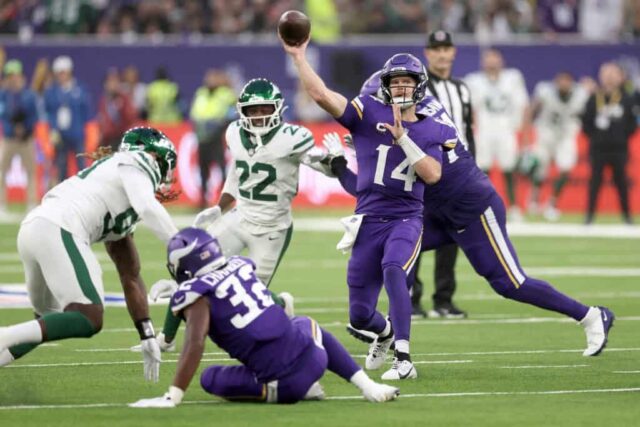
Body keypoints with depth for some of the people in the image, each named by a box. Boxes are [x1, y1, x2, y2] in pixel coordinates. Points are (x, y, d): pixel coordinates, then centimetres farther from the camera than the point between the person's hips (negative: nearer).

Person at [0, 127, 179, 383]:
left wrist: (147, 337, 36)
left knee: (48, 322, 24)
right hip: (58, 230, -9)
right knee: (89, 319, -13)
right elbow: (148, 208, -12)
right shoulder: (136, 165, 11)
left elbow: (130, 275, 36)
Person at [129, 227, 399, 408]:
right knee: (307, 326, 40)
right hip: (311, 358, 5)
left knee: (211, 379, 14)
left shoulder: (196, 294, -8)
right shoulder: (241, 266, 10)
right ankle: (366, 385, 24)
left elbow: (195, 343, -21)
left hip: (283, 380, -5)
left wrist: (172, 398, -23)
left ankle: (273, 392, -5)